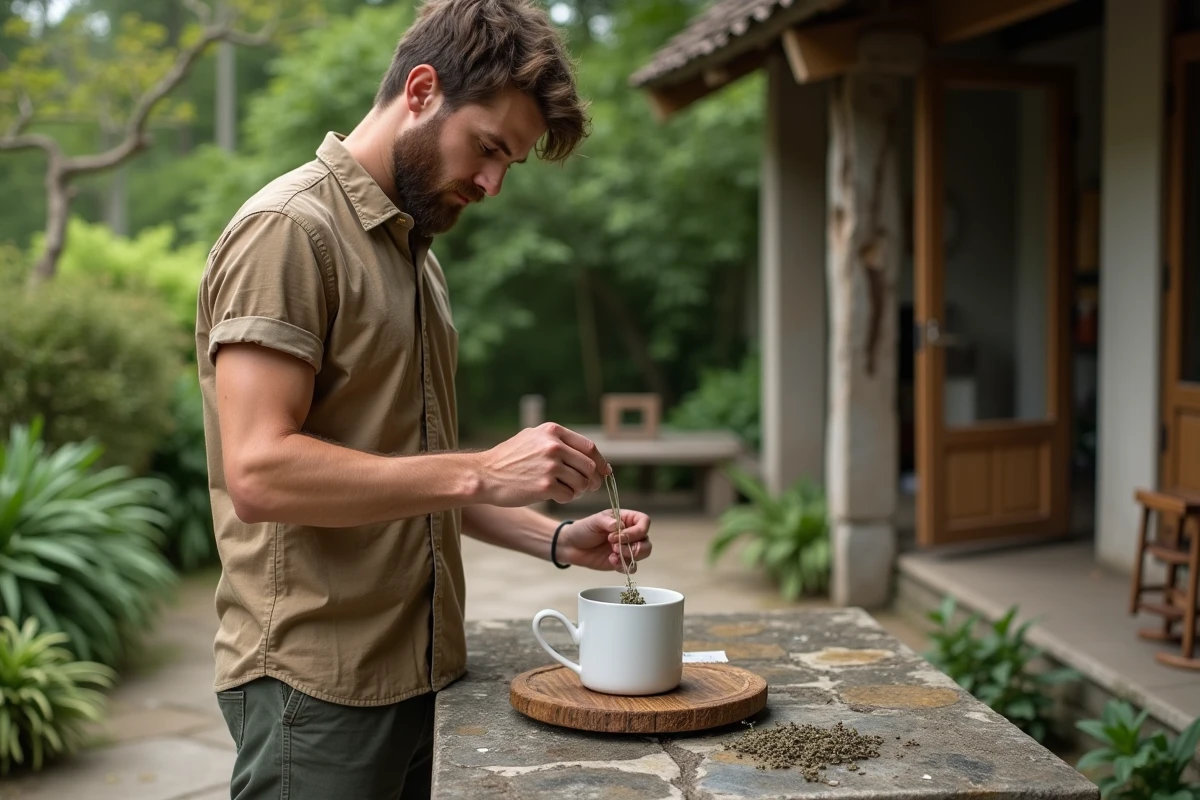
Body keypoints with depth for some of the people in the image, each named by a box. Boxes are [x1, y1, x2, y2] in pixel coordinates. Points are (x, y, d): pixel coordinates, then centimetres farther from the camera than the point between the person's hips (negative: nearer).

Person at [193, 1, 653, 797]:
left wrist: (557, 539, 6)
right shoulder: (291, 229, -12)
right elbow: (259, 471, -22)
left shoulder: (415, 248, 15)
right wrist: (483, 471, -24)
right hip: (320, 686, -8)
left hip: (420, 670, 8)